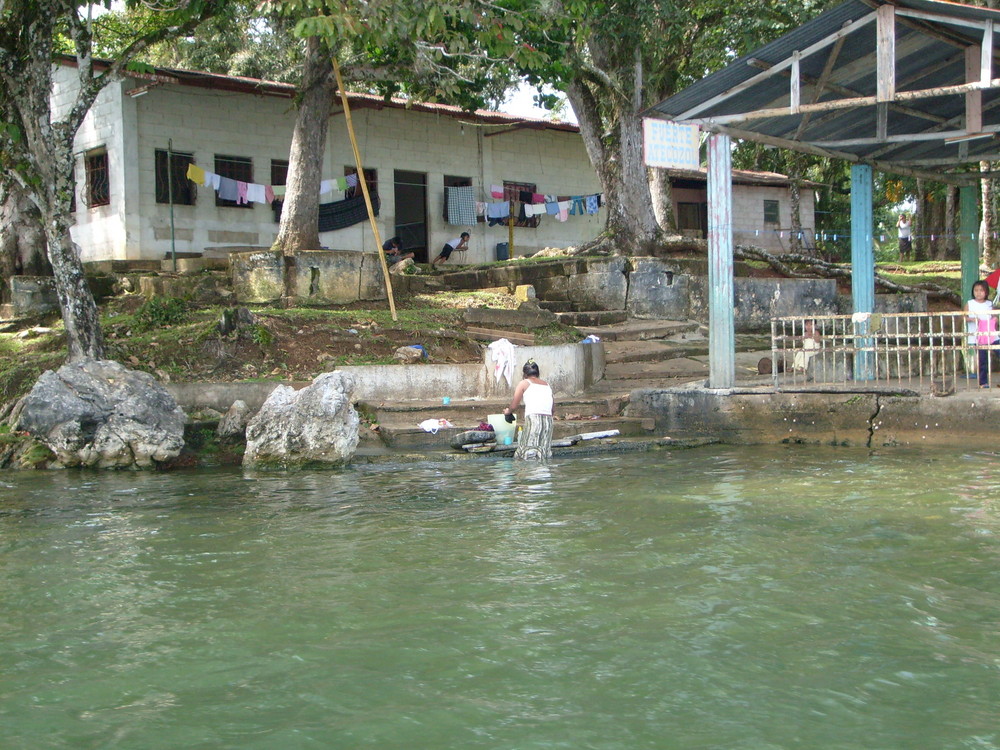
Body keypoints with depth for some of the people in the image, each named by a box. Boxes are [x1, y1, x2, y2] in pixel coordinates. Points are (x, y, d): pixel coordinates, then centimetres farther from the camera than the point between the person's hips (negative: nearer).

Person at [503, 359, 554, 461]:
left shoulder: (524, 383, 8)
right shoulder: (547, 385, 21)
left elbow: (514, 405, 9)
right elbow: (551, 409, 17)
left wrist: (507, 411, 30)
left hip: (533, 419, -5)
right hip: (548, 420, 5)